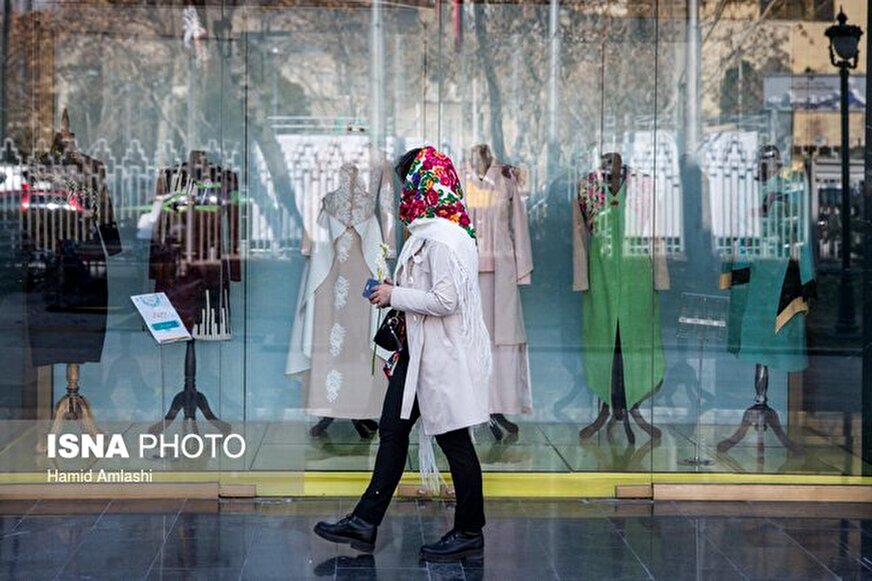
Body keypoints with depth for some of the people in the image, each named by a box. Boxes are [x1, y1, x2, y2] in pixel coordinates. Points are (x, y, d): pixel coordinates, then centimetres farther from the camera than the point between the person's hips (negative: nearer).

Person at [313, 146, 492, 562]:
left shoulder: (444, 238, -20)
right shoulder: (427, 232, 12)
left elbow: (446, 300, -26)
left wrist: (395, 296, -15)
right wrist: (395, 292, 6)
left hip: (443, 355, -11)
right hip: (419, 350, 11)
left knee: (454, 441, 1)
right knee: (392, 431, 12)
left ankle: (469, 534, 13)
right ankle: (365, 522, 19)